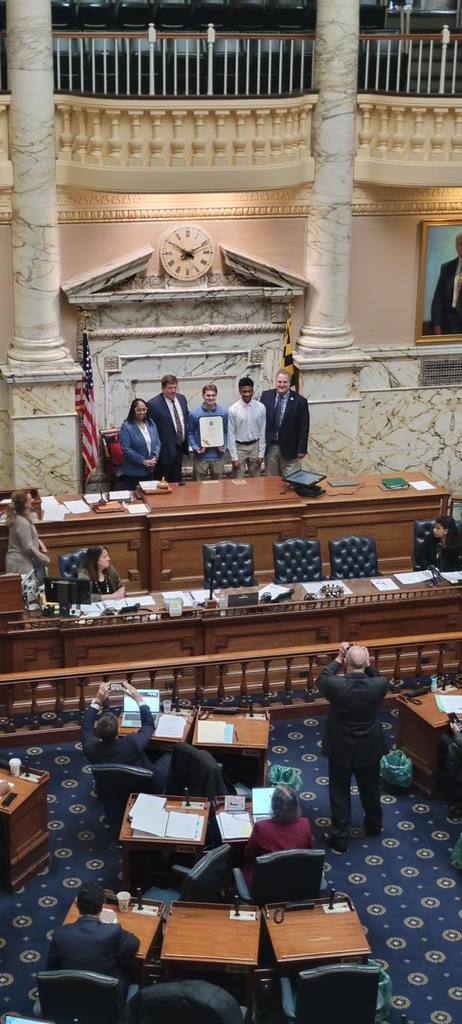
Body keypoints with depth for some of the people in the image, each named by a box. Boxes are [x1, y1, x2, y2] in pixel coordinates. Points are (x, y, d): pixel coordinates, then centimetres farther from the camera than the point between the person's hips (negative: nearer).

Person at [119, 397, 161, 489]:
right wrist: (143, 461, -18)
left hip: (150, 471, 5)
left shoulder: (150, 423, 7)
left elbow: (157, 443, 9)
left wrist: (154, 458, -9)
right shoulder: (126, 426, -11)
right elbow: (126, 449, -16)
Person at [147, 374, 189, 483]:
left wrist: (185, 442, 13)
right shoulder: (153, 404, -16)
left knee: (176, 481, 16)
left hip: (179, 448, 7)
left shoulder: (182, 399, 6)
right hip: (165, 450, -7)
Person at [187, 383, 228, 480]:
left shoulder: (223, 413, -2)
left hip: (218, 455, 2)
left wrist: (224, 446, -5)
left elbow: (226, 431, 8)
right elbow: (190, 432, 1)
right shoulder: (194, 414, -8)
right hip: (201, 456, -2)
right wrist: (195, 447, -11)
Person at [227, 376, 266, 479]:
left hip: (255, 446, 2)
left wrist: (261, 453, -1)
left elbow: (262, 432, 0)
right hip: (239, 447, -2)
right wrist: (234, 457, -10)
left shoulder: (260, 408, -5)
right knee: (238, 481, 2)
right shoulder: (233, 410, -10)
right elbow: (231, 434, -7)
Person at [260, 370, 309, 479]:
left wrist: (302, 449, -7)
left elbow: (304, 428, -6)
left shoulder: (299, 401, -10)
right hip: (269, 446, 3)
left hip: (289, 448, -3)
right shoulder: (266, 396, -1)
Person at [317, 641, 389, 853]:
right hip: (369, 748, 2)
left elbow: (321, 680, -4)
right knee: (370, 789, 25)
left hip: (341, 749, -2)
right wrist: (367, 665, -5)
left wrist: (338, 659, -1)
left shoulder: (336, 685, -28)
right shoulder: (379, 685, -23)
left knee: (339, 793, 15)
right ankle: (374, 826, 47)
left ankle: (339, 838, 23)